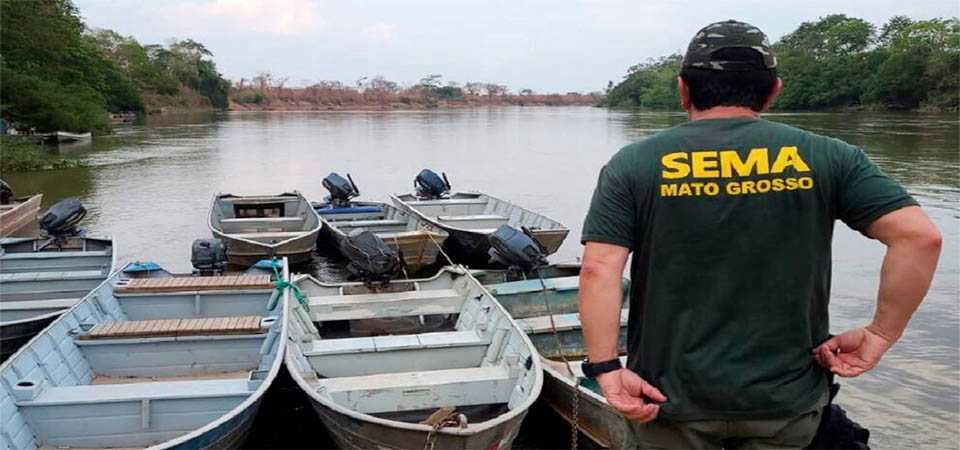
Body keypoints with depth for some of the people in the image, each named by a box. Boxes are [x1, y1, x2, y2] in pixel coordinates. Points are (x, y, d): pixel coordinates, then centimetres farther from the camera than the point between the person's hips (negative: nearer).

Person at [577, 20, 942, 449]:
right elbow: (919, 237, -9)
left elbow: (598, 269, -15)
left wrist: (606, 367, -12)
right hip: (786, 398, 2)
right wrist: (880, 335, -3)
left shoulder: (633, 164, -6)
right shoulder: (826, 157, -2)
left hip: (670, 397, -1)